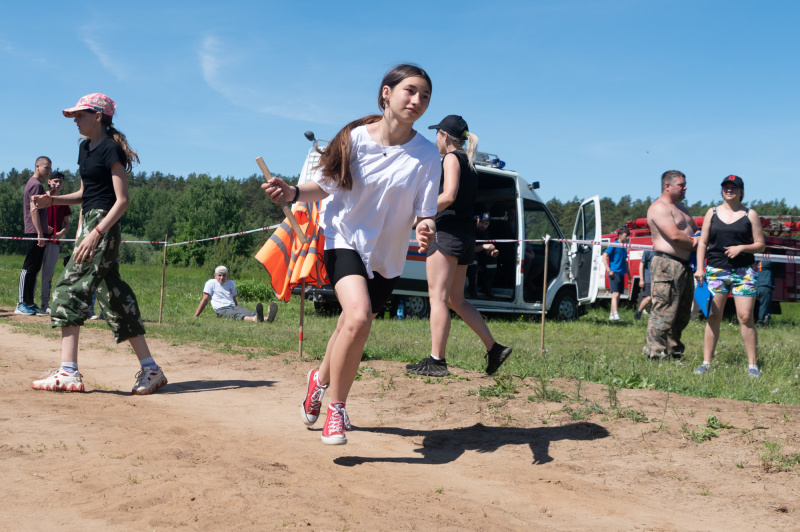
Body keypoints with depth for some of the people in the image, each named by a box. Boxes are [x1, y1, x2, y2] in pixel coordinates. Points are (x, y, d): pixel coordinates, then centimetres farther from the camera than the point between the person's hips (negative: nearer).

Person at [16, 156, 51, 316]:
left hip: (34, 233, 10)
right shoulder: (36, 184, -10)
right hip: (35, 233, -10)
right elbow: (34, 209, -18)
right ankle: (21, 304, -7)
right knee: (29, 268, -9)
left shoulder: (33, 183, 22)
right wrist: (40, 233, -20)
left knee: (34, 269, 10)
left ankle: (29, 303, 13)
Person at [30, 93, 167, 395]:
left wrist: (96, 233, -26)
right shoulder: (85, 147, 17)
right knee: (113, 294, 8)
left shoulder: (111, 149, -10)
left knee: (71, 288, -14)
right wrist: (53, 200, 9)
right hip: (90, 223, 9)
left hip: (103, 225, -9)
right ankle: (150, 369, 11)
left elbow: (122, 200, -16)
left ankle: (68, 373, -16)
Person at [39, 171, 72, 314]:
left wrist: (62, 232, -4)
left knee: (49, 273, 7)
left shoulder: (63, 202, 14)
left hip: (55, 241, 4)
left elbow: (67, 222, 17)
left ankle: (45, 304, 11)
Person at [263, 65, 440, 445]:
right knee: (358, 316, -27)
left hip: (387, 256, 3)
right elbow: (325, 186, 0)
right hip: (345, 238, -3)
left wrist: (425, 228, -32)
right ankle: (336, 408, -8)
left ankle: (321, 377, 46)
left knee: (351, 327, 12)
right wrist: (293, 192, -20)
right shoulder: (356, 137, -11)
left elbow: (424, 213, -10)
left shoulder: (427, 155, -10)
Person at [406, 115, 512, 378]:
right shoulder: (468, 162, 21)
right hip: (465, 235, 9)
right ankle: (494, 348, 10)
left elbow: (448, 196, -18)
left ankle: (436, 360, -10)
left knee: (438, 297, -8)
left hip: (449, 232, -9)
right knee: (456, 299, 14)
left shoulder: (451, 157, -5)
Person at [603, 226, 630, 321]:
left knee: (617, 295, 9)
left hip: (621, 274, 8)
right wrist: (609, 270, -17)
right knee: (615, 294, -17)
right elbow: (604, 256, -11)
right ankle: (615, 314, -26)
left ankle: (612, 315, 14)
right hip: (614, 273, -8)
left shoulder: (624, 247, 18)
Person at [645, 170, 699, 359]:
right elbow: (675, 235, -20)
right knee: (663, 313, -10)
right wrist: (694, 243, -5)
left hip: (684, 266, 10)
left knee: (682, 315, 13)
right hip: (666, 265, -10)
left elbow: (695, 231, 25)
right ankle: (656, 354, -6)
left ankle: (674, 351, 22)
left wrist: (699, 240, 1)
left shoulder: (680, 208, 23)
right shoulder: (659, 207, -10)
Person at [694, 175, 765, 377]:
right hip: (715, 271, 1)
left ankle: (752, 365, 0)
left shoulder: (750, 214, 5)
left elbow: (760, 245, 6)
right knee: (713, 317, 2)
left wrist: (741, 247, -12)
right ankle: (706, 362, 6)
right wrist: (700, 268, -1)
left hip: (743, 271, -1)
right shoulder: (712, 213, 9)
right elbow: (702, 242, 9)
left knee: (745, 317, -6)